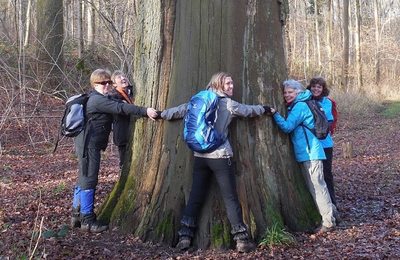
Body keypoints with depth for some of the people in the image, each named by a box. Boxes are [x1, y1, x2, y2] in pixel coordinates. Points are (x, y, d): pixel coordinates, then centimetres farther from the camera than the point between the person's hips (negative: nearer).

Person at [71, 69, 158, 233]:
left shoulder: (99, 99, 19)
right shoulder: (98, 100, -15)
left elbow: (116, 106, 19)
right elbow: (120, 108, -25)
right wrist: (145, 111, -29)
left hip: (87, 144, 11)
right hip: (89, 144, -11)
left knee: (84, 180, 16)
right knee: (89, 180, -6)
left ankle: (77, 215, 25)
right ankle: (87, 220, -1)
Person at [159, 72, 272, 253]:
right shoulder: (229, 104, -2)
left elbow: (181, 110, 10)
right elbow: (249, 110, 9)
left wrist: (161, 114, 23)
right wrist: (265, 109, 27)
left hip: (200, 156, 5)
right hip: (220, 157, -5)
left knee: (195, 198, 9)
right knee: (231, 198, 0)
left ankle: (184, 236, 9)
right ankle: (241, 239, 2)